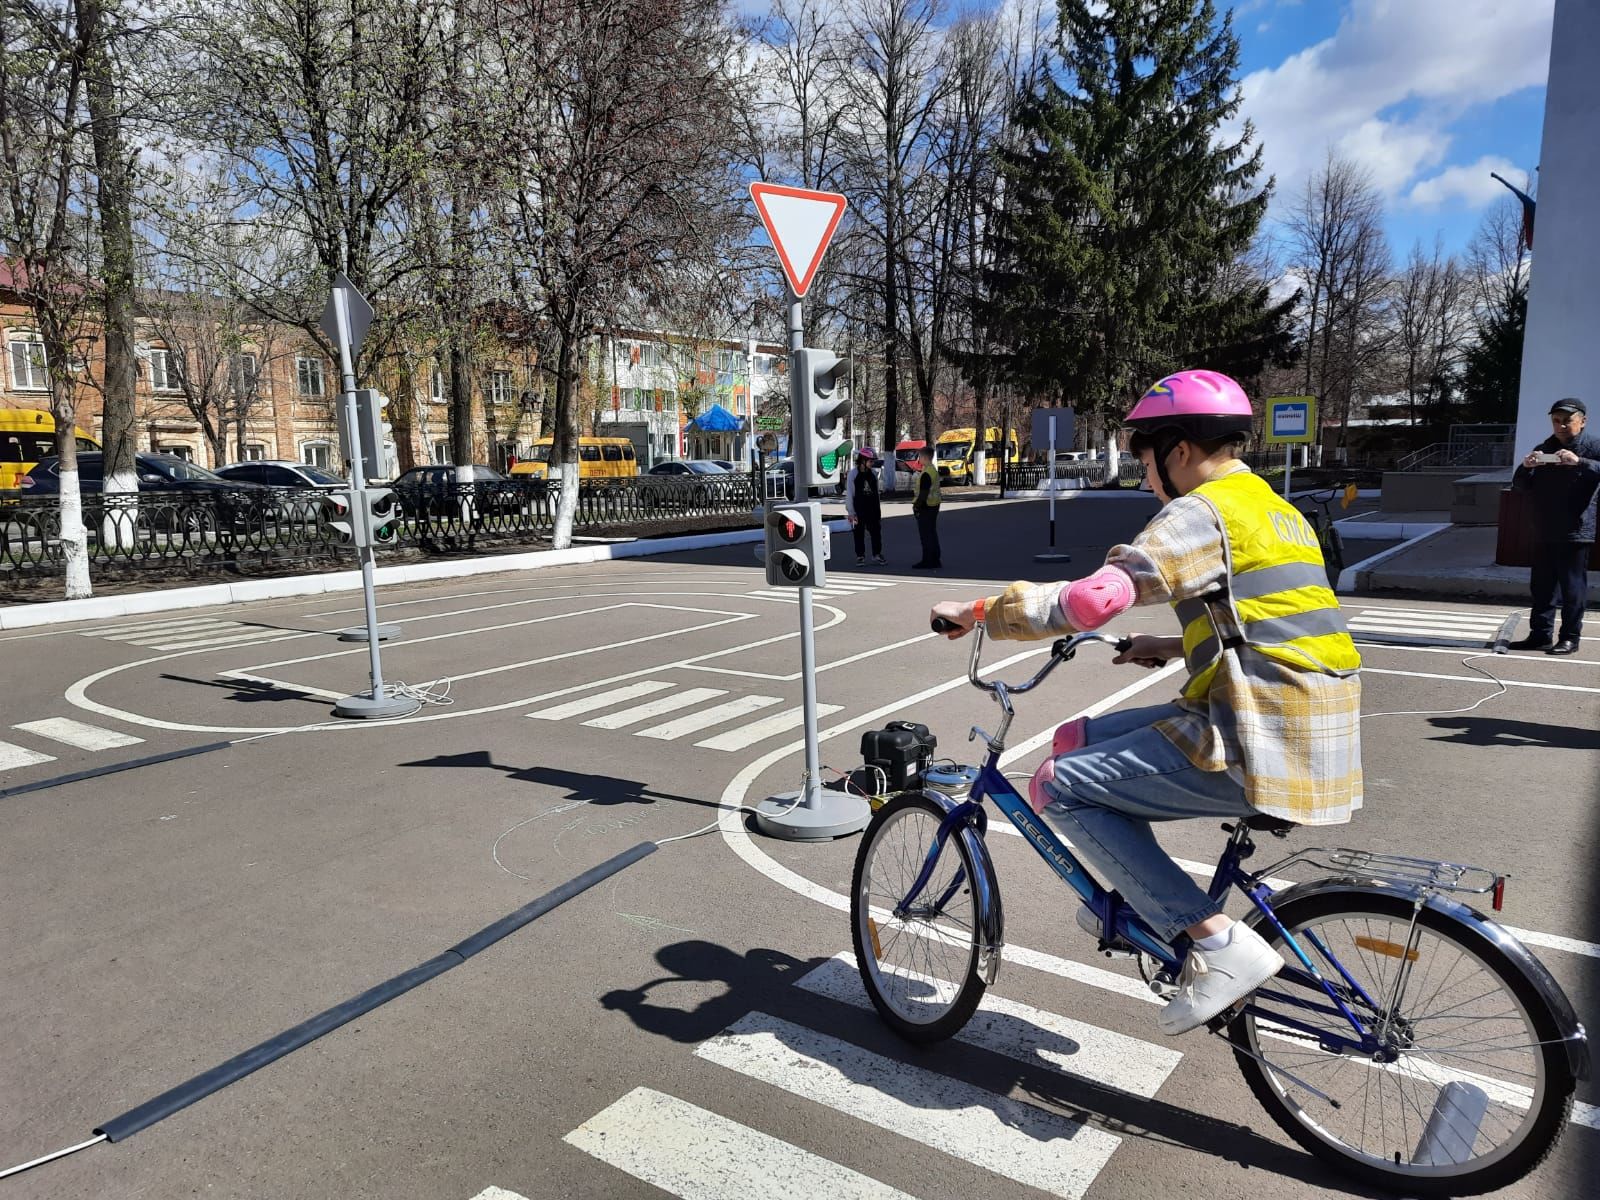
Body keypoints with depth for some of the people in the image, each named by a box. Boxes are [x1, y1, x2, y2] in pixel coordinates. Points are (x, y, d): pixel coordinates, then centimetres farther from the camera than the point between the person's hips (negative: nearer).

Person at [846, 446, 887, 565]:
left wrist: (878, 508, 10)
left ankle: (877, 554, 19)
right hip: (859, 509, -4)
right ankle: (860, 556, 14)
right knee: (859, 533, 4)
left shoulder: (873, 473, 4)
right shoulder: (853, 474, -8)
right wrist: (851, 512, -10)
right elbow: (849, 494, -7)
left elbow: (876, 491, 10)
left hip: (873, 508, 4)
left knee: (876, 531, 7)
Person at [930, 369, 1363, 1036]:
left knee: (1059, 787, -7)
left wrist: (982, 612, -14)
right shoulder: (1276, 511, 19)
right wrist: (1172, 647, 22)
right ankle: (1139, 899, 27)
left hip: (1256, 745, -10)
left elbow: (1094, 599, -25)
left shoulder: (1200, 512, -12)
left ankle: (1217, 944, -6)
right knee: (1080, 740, 16)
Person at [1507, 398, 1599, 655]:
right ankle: (1540, 635, 15)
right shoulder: (1543, 449, 14)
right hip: (1546, 533, 6)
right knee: (1542, 586, 8)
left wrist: (1579, 462, -31)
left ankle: (1570, 638, 5)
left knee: (1573, 588, -2)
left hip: (1577, 532, -6)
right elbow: (1520, 486, 13)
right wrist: (1526, 467, -7)